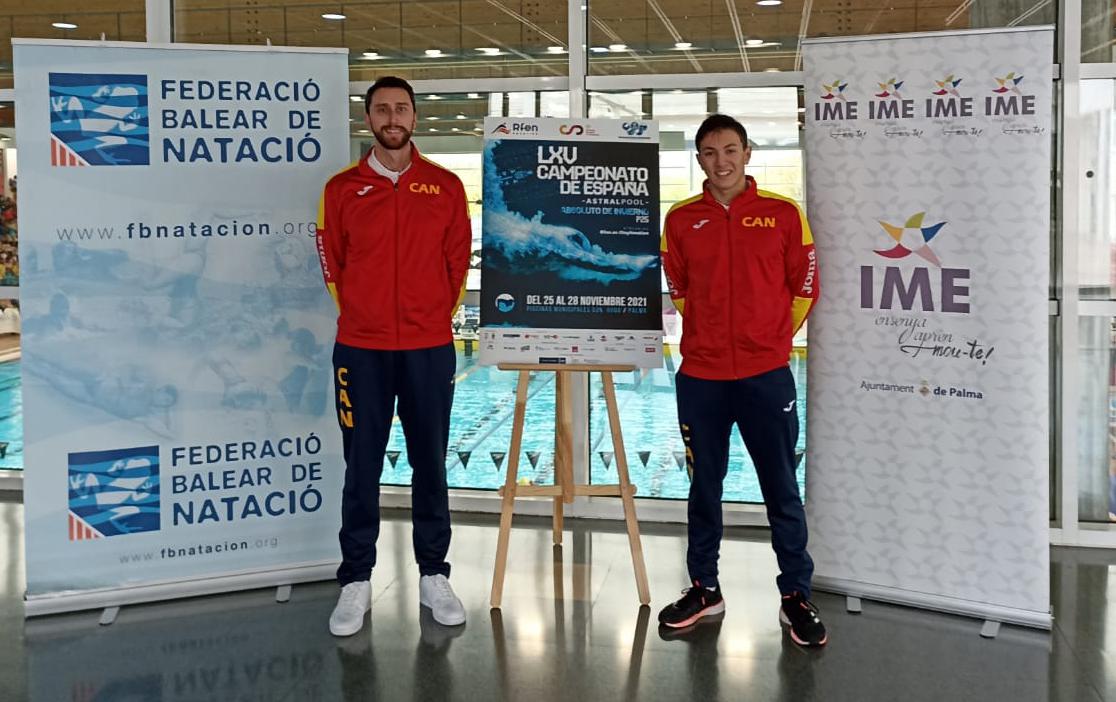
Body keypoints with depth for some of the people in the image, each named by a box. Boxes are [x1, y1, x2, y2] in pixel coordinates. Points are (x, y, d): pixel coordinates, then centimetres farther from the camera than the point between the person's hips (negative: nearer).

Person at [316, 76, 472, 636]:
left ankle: (434, 575, 19)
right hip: (360, 350, 0)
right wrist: (364, 318, 10)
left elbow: (458, 263, 9)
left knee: (430, 463, 8)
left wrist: (434, 318, 8)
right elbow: (332, 265, 10)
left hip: (430, 349, 1)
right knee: (362, 467, 4)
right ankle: (356, 581, 14)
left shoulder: (445, 187, 4)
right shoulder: (342, 189, 3)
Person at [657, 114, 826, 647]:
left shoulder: (783, 214, 0)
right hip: (700, 376, 2)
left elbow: (805, 286, 6)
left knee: (782, 490, 3)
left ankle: (796, 596, 15)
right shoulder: (680, 220, 4)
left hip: (766, 375, -2)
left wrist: (770, 338, 7)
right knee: (704, 486, 12)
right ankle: (705, 589, 26)